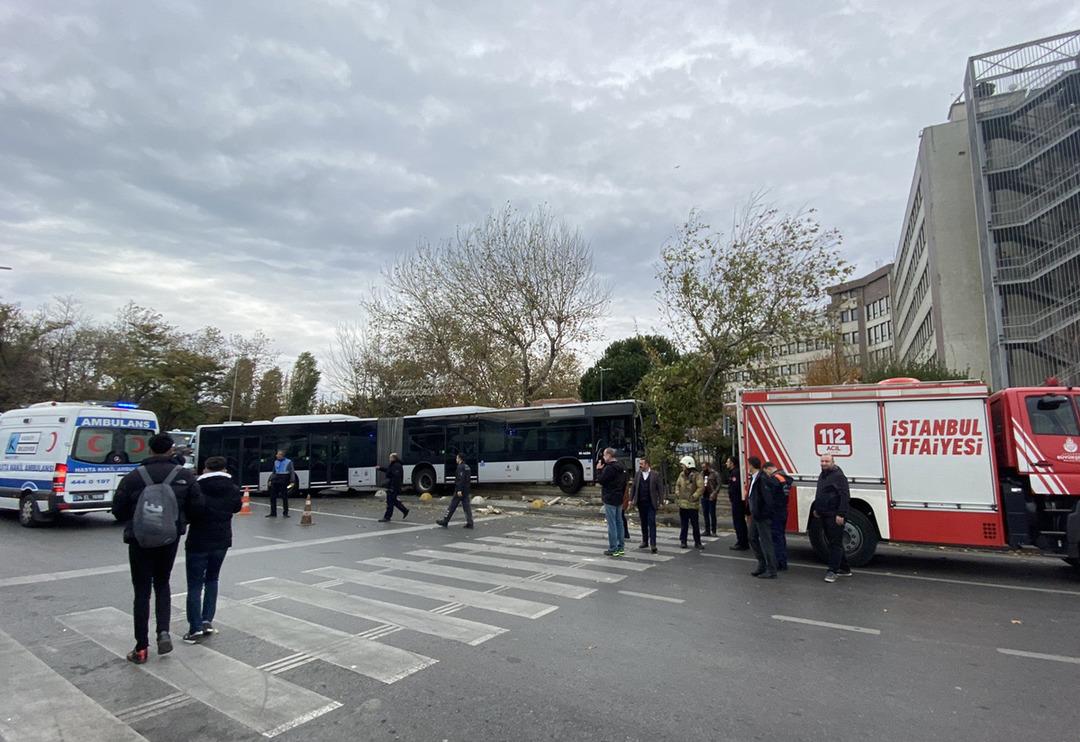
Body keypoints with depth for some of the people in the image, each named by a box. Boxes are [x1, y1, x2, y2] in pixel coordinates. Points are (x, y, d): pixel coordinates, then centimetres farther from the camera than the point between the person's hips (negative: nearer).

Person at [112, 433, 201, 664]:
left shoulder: (134, 476, -10)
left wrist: (132, 522, 17)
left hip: (140, 541, -1)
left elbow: (118, 509, -4)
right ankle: (164, 632, 6)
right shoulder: (184, 476, -8)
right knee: (162, 585, 21)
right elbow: (195, 507, -7)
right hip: (170, 539, 1)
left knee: (142, 591, 9)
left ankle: (141, 647, 14)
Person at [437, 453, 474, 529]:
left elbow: (461, 479, -22)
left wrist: (459, 490, -25)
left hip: (460, 490, -9)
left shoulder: (460, 467, -13)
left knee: (452, 506, 0)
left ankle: (445, 522, 7)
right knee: (466, 506, 6)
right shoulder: (467, 467, 15)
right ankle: (469, 523, 2)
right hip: (466, 490, 9)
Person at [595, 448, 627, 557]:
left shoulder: (609, 468, -18)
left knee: (612, 524, -4)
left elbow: (600, 480, -16)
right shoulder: (621, 467, 11)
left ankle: (613, 549, -1)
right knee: (619, 523, 13)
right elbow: (624, 483, 17)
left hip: (610, 500, -9)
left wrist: (599, 469, -4)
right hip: (619, 499, 9)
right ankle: (621, 547, 18)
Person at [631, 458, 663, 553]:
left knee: (651, 523, -7)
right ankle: (645, 542, 23)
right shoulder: (638, 474, 6)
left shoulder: (655, 475, -4)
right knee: (643, 523, 12)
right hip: (641, 503, 4)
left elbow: (660, 489, -3)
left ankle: (653, 544, -7)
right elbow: (634, 487, 8)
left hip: (651, 504, -4)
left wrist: (660, 502, -7)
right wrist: (631, 499, 3)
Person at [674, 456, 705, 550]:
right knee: (683, 524, 11)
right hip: (682, 503, 5)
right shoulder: (682, 474, 9)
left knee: (695, 524, 2)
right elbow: (678, 485, 21)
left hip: (692, 504, -5)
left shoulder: (696, 475, -11)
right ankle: (683, 541, 19)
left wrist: (694, 497, -18)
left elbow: (701, 487, -17)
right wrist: (677, 493, 7)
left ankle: (697, 542, 12)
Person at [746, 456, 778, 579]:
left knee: (766, 543, -1)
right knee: (753, 539, 18)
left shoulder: (762, 479, -21)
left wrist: (763, 514, -21)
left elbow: (768, 499, -24)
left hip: (763, 517, -10)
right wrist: (752, 512, 12)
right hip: (755, 516, 10)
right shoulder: (753, 478, 10)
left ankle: (771, 571, 9)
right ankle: (762, 565, 30)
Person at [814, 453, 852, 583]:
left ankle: (832, 571, -3)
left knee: (835, 544, -5)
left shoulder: (838, 476, -13)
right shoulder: (822, 475, 16)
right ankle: (844, 569, 27)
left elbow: (845, 496, -19)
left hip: (835, 517, -10)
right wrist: (816, 509, 25)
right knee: (832, 543, 16)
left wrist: (841, 514, -23)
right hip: (825, 516, 10)